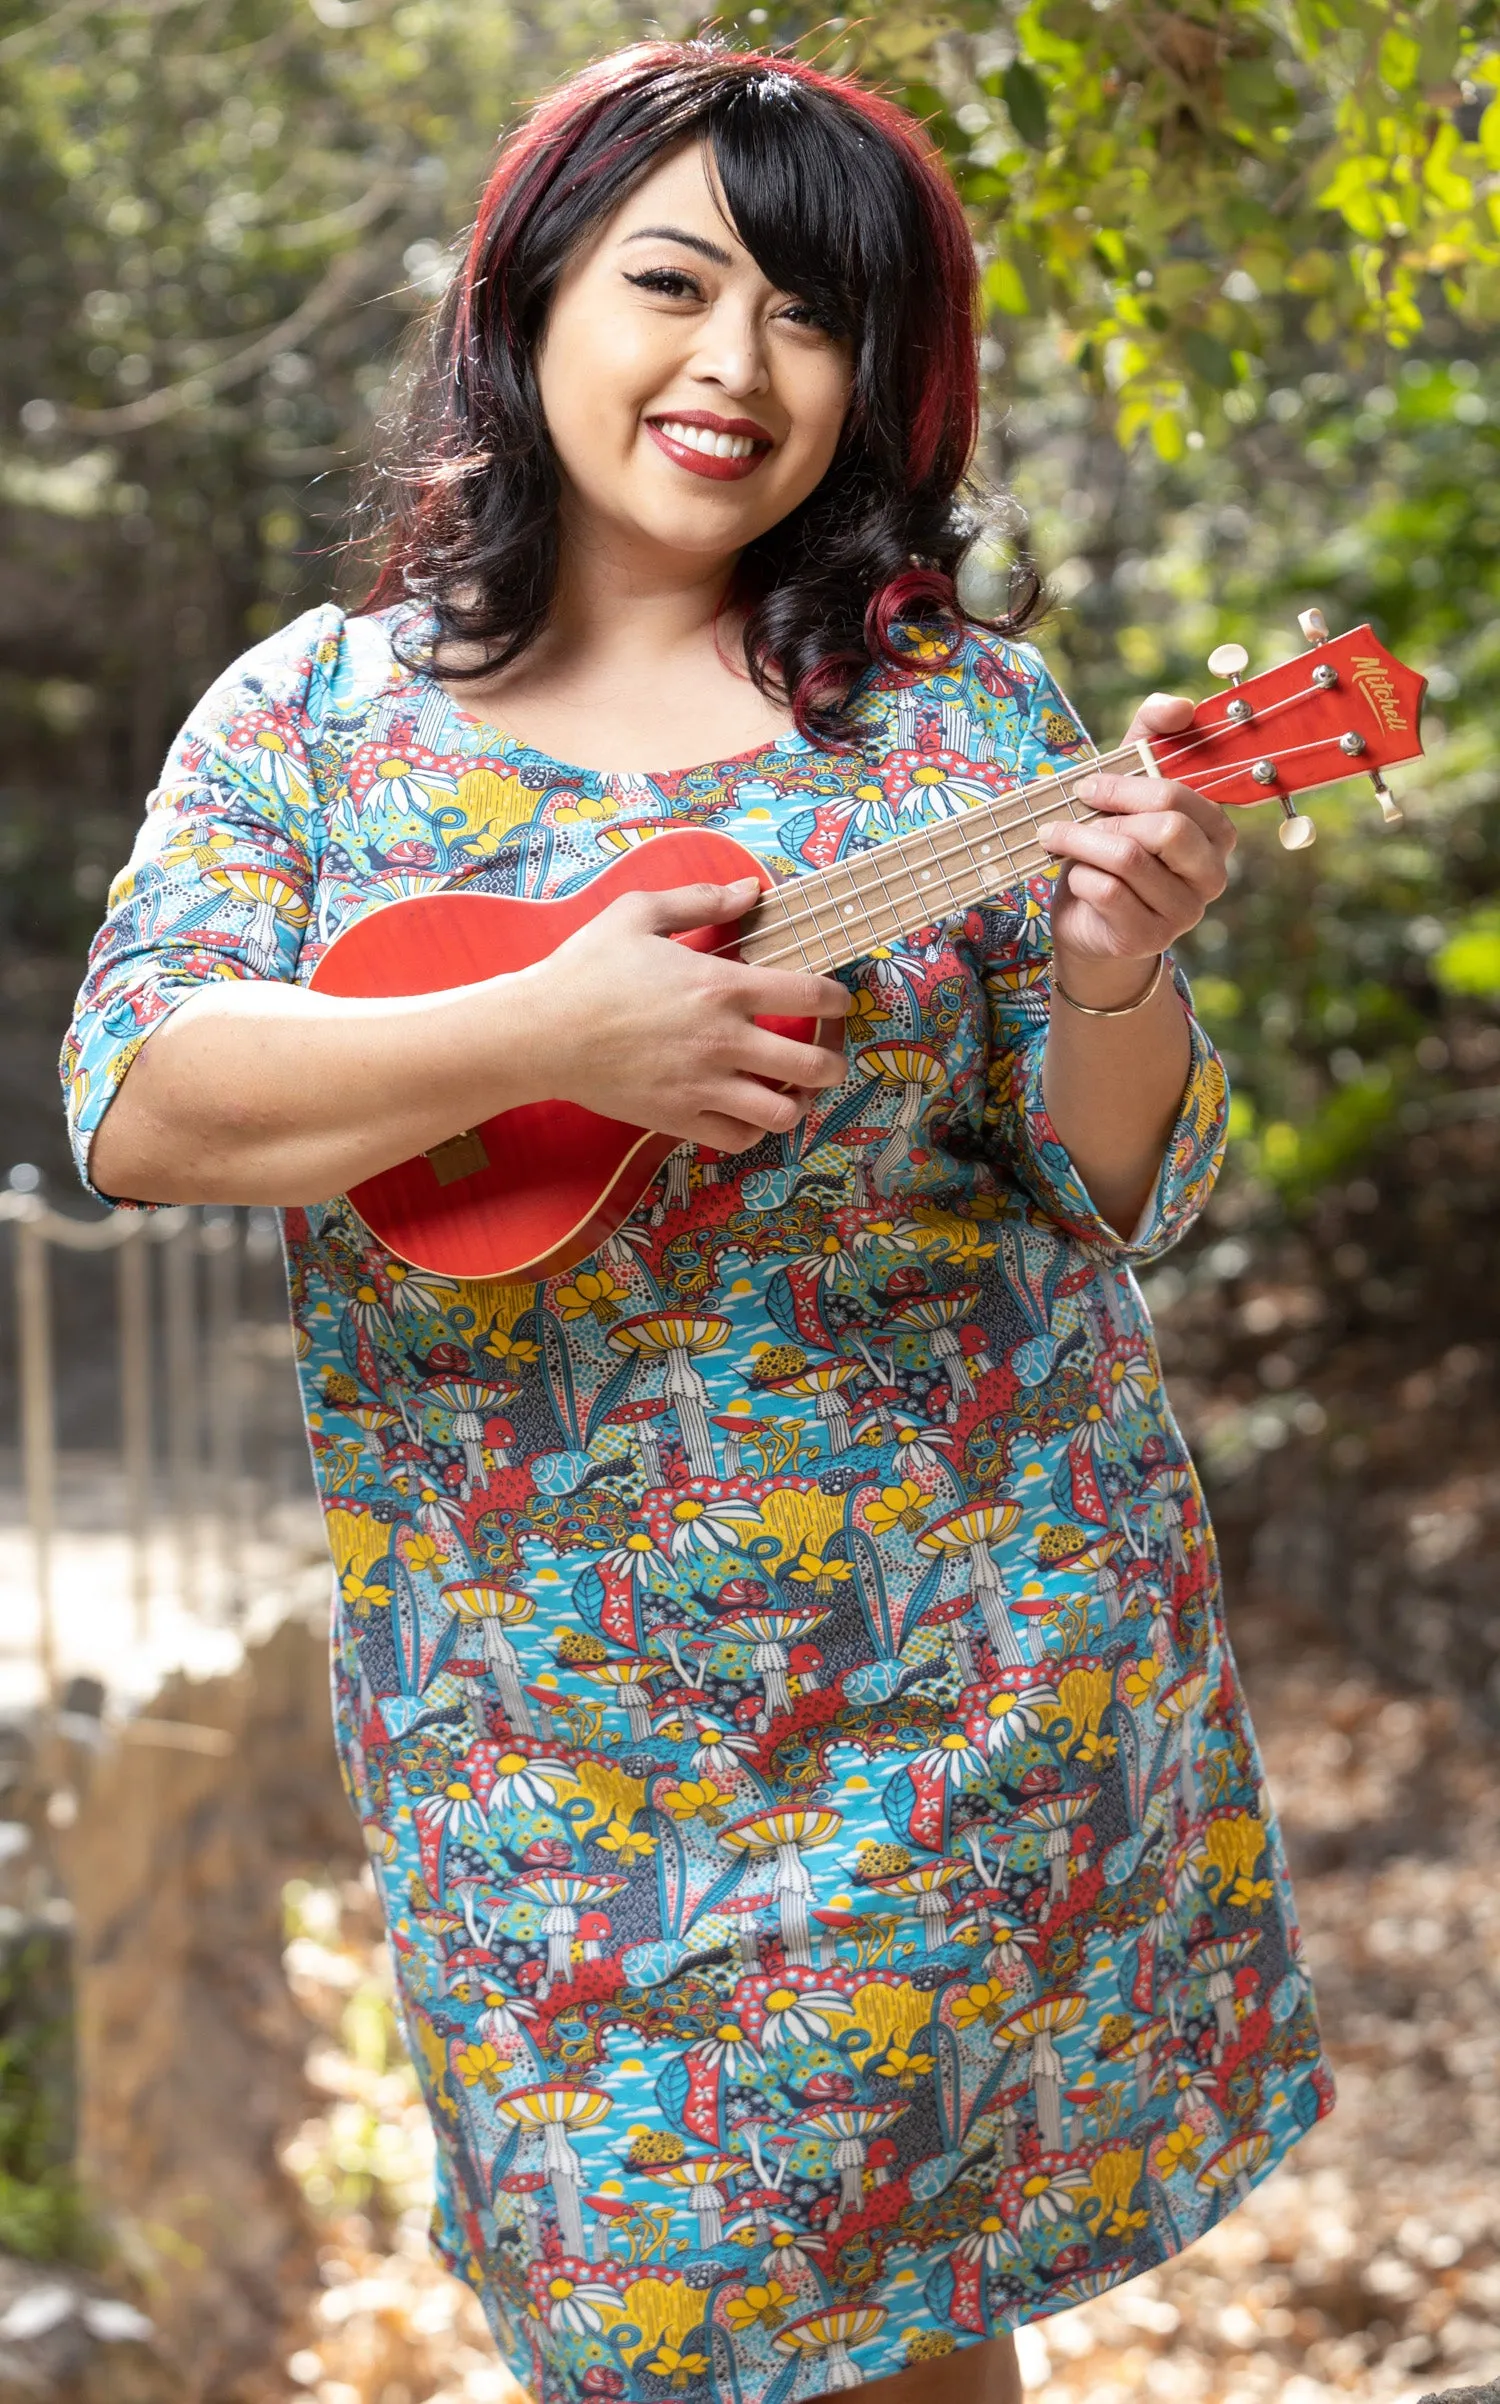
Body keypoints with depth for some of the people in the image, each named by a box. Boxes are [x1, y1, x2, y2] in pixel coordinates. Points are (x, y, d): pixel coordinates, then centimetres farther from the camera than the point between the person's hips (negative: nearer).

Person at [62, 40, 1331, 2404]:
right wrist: (540, 1037, -23)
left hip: (954, 1660, 0)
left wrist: (1110, 982, -23)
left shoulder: (967, 713, 0)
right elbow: (130, 1103, -11)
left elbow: (1121, 1194, -1)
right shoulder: (316, 709, 2)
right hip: (527, 1691, 1)